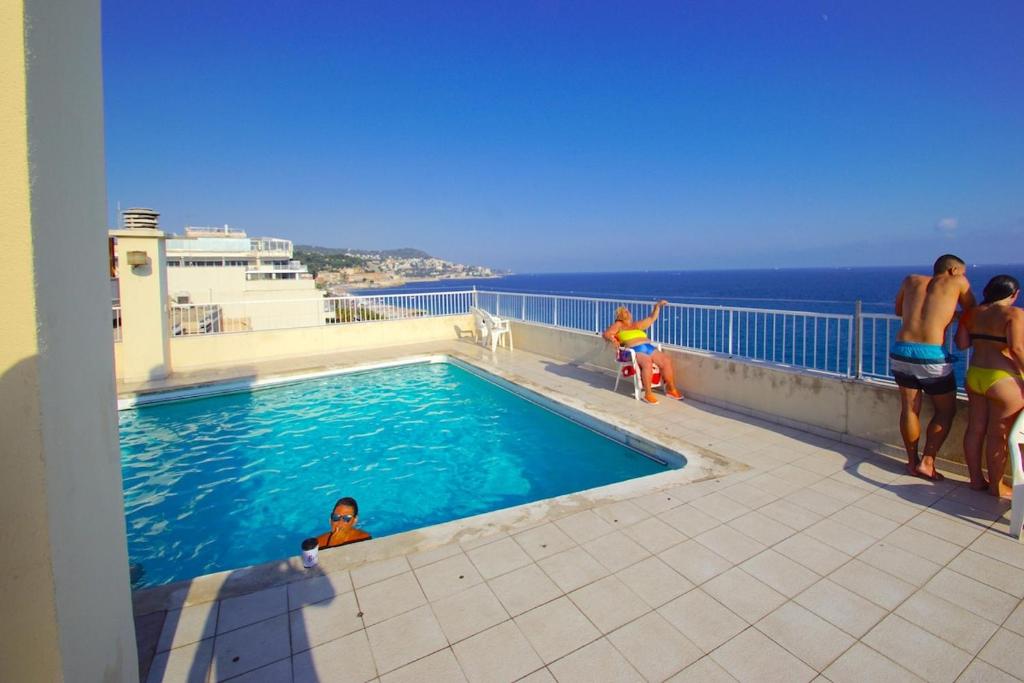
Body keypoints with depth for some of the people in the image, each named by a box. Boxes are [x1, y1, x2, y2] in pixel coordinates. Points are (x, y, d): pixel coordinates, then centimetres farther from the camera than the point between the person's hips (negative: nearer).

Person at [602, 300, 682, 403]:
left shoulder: (637, 325, 31)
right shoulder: (618, 325, 15)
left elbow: (651, 318, 38)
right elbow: (606, 334, 4)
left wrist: (657, 306, 32)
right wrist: (612, 339, -17)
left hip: (649, 348, 6)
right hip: (635, 351, -6)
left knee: (667, 360, -17)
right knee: (647, 363, -36)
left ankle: (671, 389, -6)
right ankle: (648, 394, -32)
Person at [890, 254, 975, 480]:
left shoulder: (911, 280, 15)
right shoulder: (957, 281, 6)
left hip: (901, 351, 4)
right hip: (932, 354, -3)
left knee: (909, 409, 13)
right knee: (945, 411, 14)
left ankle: (912, 462, 22)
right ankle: (927, 461, 10)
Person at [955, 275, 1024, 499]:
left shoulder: (972, 314, 5)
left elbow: (962, 344, 7)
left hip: (974, 376, 5)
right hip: (1003, 380, -5)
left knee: (975, 429, 13)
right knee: (999, 435, 5)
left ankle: (976, 479, 23)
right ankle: (997, 486, 17)